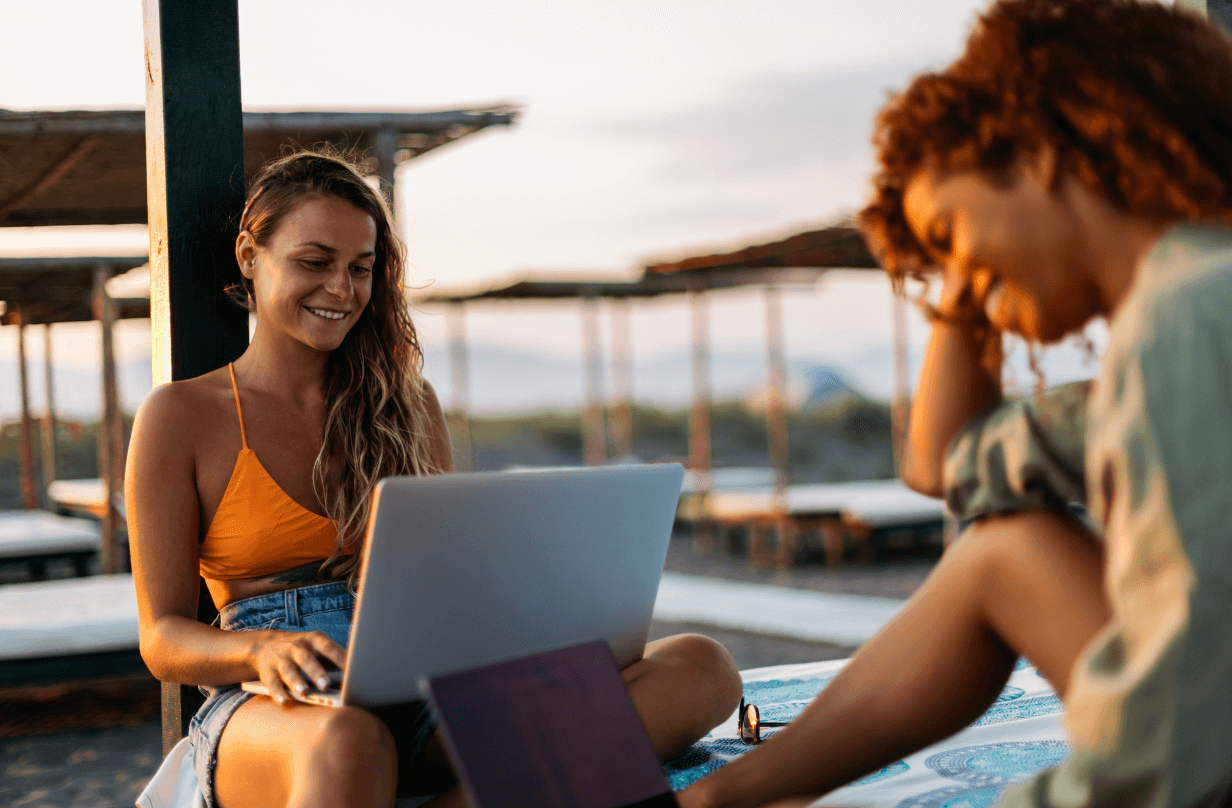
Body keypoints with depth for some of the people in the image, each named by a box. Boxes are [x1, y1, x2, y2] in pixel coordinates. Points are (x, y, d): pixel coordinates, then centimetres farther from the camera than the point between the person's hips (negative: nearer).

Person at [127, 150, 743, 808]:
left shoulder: (407, 405, 19)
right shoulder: (179, 416, 7)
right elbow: (162, 638, 3)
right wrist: (263, 650, -20)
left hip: (423, 702, 5)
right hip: (273, 713, -5)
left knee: (699, 668, -23)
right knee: (347, 743, -46)